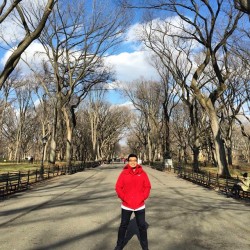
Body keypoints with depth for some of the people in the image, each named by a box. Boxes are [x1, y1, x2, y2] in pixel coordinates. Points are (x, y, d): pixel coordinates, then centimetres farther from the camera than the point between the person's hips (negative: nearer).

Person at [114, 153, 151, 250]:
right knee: (123, 226, 13)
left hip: (140, 205, 1)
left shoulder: (142, 173, -4)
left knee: (142, 226, 12)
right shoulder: (123, 173, -7)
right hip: (126, 205, 0)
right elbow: (118, 187, -4)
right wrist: (124, 198, -11)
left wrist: (143, 198, -8)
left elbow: (147, 186, 1)